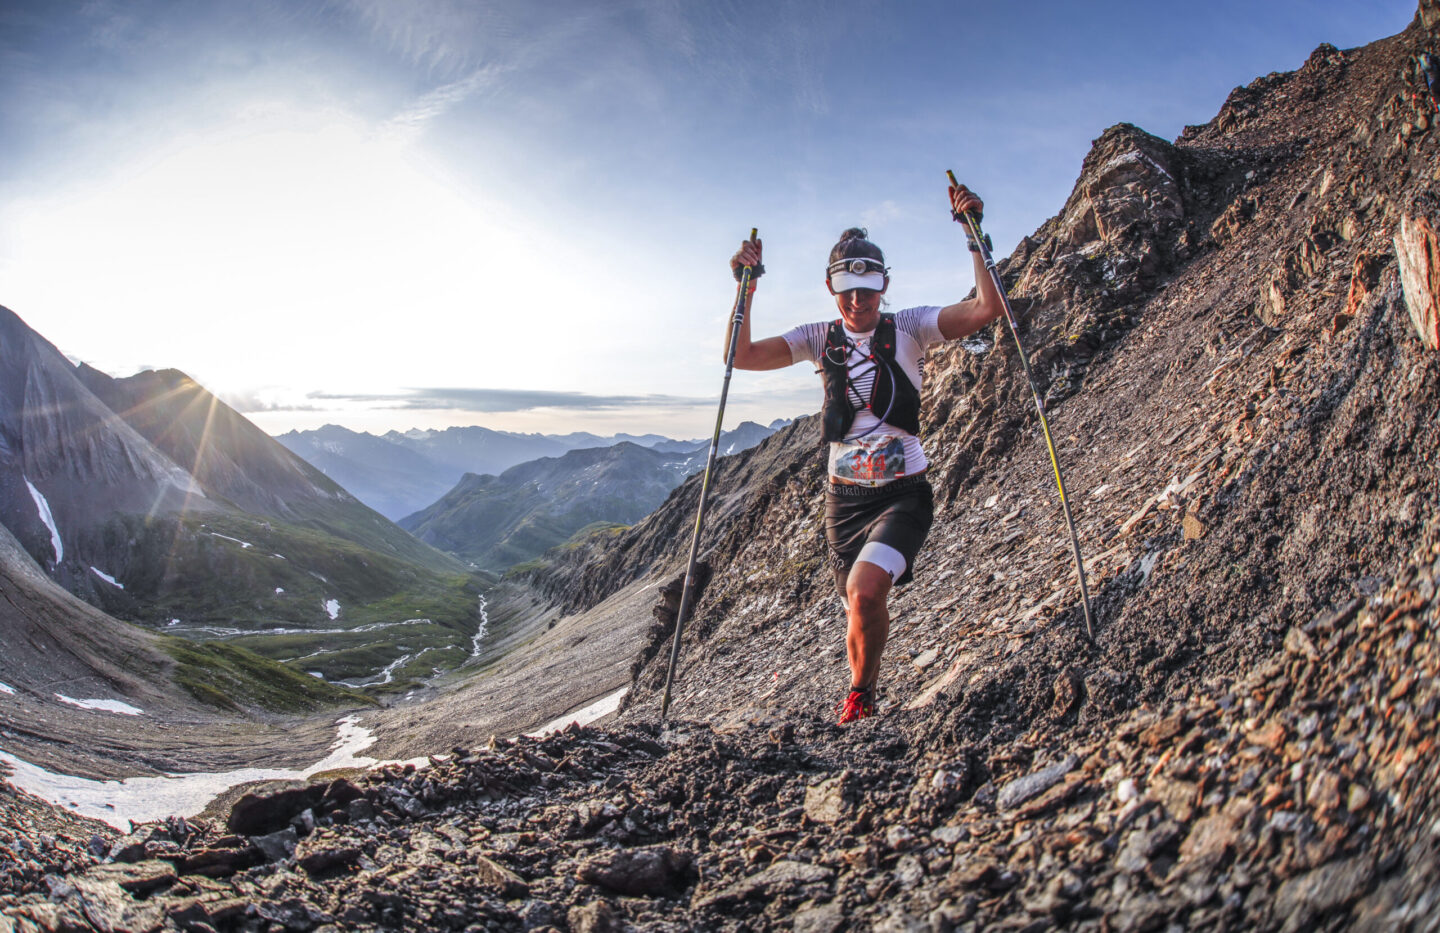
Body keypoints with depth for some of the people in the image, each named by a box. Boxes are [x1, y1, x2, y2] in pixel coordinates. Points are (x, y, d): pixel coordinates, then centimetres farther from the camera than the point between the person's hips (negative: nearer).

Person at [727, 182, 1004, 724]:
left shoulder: (908, 328, -3)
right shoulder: (820, 339, 4)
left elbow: (987, 309, -15)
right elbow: (741, 356, -4)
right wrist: (747, 288, -13)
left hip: (903, 492, -3)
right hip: (845, 496, 3)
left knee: (864, 591, -26)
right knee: (862, 609, 12)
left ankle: (858, 698, 2)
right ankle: (863, 715, 37)